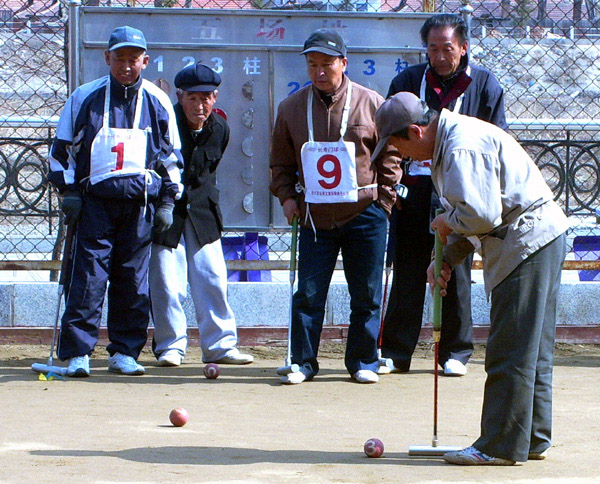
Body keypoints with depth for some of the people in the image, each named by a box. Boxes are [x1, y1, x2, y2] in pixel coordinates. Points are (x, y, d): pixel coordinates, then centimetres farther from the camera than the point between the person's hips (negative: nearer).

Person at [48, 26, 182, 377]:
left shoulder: (158, 103, 8)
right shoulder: (85, 97, 5)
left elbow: (172, 156, 14)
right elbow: (63, 147, 9)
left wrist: (167, 202, 8)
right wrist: (68, 191, 0)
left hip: (141, 202, 2)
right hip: (95, 200, -1)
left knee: (134, 279, 3)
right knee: (89, 276, -7)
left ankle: (125, 352, 11)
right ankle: (77, 353, -5)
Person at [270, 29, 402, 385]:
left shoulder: (371, 104, -1)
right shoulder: (292, 108, 6)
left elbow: (390, 158, 5)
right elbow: (281, 162, 15)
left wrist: (384, 201, -1)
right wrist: (286, 196, 1)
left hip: (364, 216, -1)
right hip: (314, 218, 2)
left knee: (367, 295, 4)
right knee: (308, 294, 0)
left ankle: (363, 362, 16)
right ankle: (303, 362, 10)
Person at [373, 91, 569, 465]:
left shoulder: (463, 148, -18)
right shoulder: (450, 144, 17)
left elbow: (482, 215, -25)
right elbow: (474, 213, 21)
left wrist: (447, 222, -6)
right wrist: (446, 258, 9)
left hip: (528, 242, -11)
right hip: (543, 238, 11)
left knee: (510, 352, -7)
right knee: (535, 352, 13)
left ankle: (501, 446, -4)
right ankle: (534, 439, 19)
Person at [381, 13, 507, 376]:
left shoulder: (484, 84, 5)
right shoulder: (408, 81, 7)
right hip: (414, 191, 1)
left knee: (456, 275, 4)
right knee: (407, 274, 2)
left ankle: (456, 352, 14)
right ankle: (395, 353, 8)